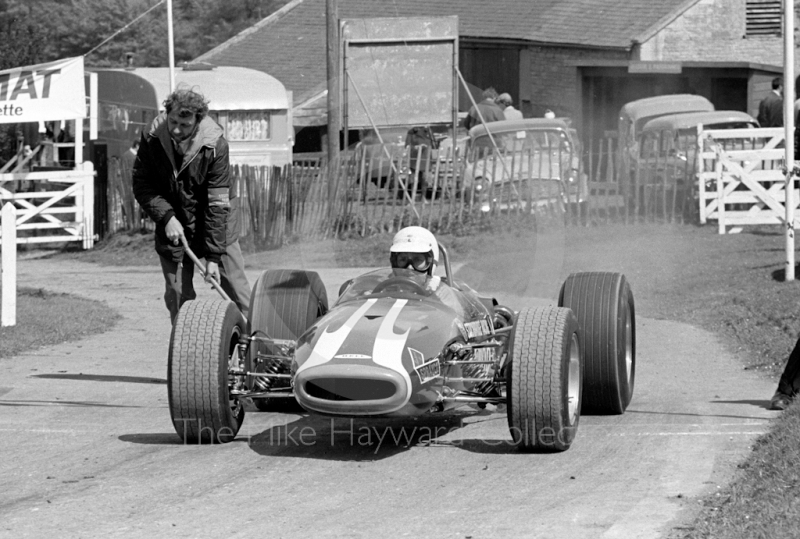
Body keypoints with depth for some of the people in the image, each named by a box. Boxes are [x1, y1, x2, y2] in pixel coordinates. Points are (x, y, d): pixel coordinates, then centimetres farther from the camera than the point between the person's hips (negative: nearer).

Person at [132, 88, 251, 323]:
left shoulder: (215, 145, -23)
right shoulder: (151, 140, -16)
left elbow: (217, 203, -21)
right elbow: (142, 187, -6)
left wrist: (213, 256, -22)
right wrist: (166, 217, -22)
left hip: (215, 223, -2)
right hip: (172, 224, 2)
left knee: (236, 288, -2)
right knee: (177, 294, 1)